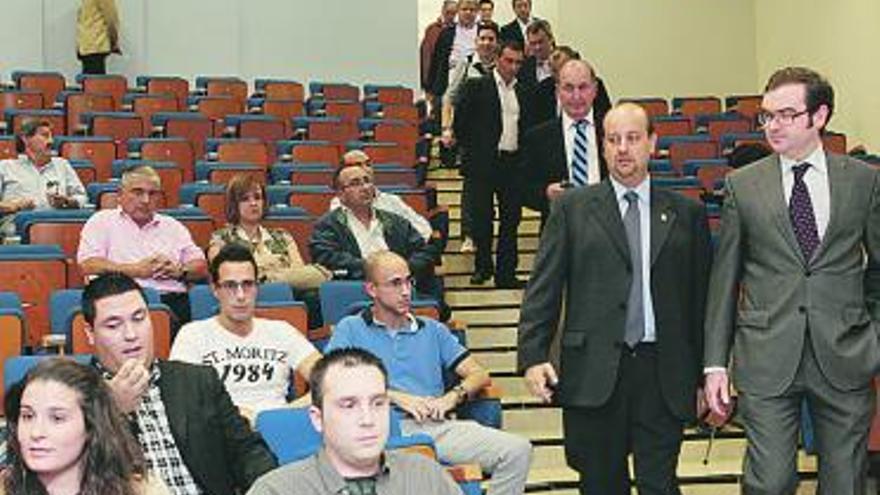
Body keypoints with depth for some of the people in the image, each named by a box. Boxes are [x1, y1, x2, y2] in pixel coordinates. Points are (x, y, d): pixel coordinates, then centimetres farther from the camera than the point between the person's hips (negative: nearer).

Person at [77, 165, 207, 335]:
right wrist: (136, 270, -5)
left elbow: (201, 267, 21)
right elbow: (88, 266, 0)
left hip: (171, 299, 3)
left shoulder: (173, 226, 27)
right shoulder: (102, 221, 15)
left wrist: (180, 271, -1)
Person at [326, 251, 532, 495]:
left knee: (517, 451, -19)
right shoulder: (350, 329, 16)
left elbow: (478, 374, 19)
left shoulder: (433, 330, 26)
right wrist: (395, 396, -8)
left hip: (437, 425, 4)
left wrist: (453, 396, -3)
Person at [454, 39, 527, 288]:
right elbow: (461, 121, -3)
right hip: (484, 163, -4)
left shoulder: (523, 92, 10)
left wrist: (523, 152, 8)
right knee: (482, 217, 4)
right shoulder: (476, 87, -3)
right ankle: (482, 266, 21)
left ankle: (505, 272, 11)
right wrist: (470, 150, -2)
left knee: (511, 220, 4)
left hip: (513, 162, 4)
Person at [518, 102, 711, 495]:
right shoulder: (571, 208, 6)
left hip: (663, 374, 0)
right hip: (593, 373, 0)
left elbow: (701, 296, 8)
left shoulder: (686, 213, 8)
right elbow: (543, 288, 2)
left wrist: (706, 374, 6)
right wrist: (533, 356, -8)